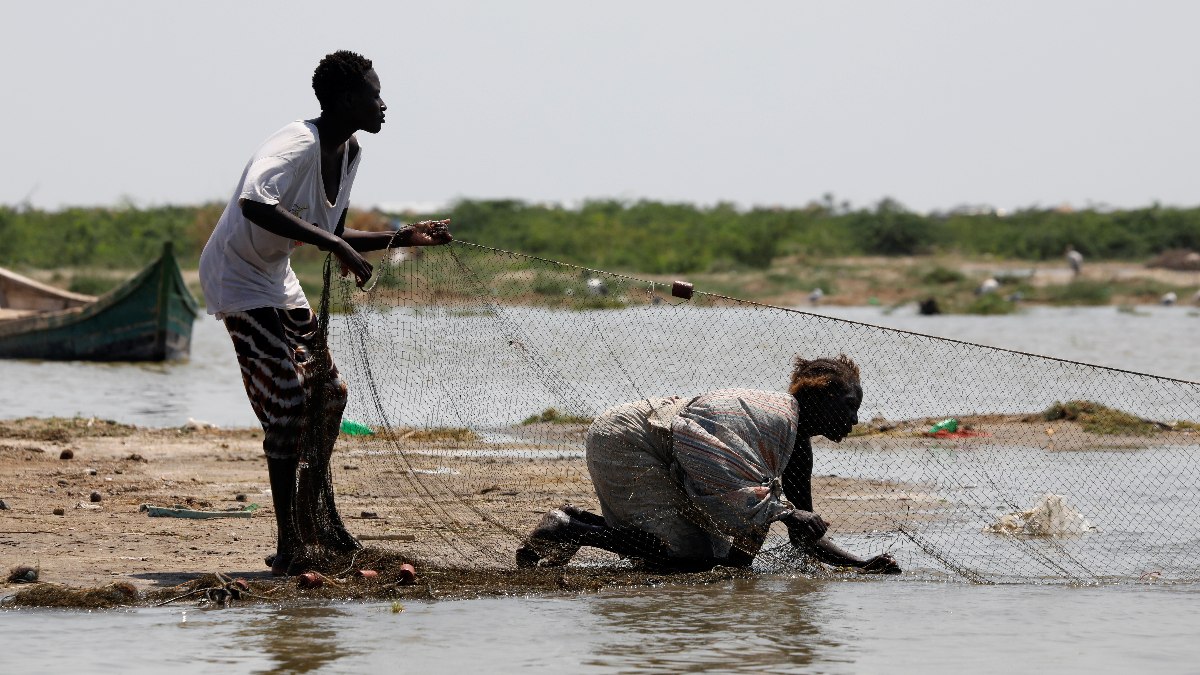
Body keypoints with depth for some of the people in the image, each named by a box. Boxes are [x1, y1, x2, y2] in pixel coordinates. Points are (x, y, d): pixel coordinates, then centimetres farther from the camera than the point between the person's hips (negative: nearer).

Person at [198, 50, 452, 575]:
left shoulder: (349, 153, 3)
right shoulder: (298, 144, -26)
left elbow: (332, 237, 13)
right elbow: (255, 204, -45)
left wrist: (405, 238, 4)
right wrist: (335, 246, -45)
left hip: (279, 279, 10)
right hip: (237, 278, -10)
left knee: (327, 392, 11)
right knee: (288, 399, -16)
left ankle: (320, 520, 26)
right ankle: (289, 546, -12)